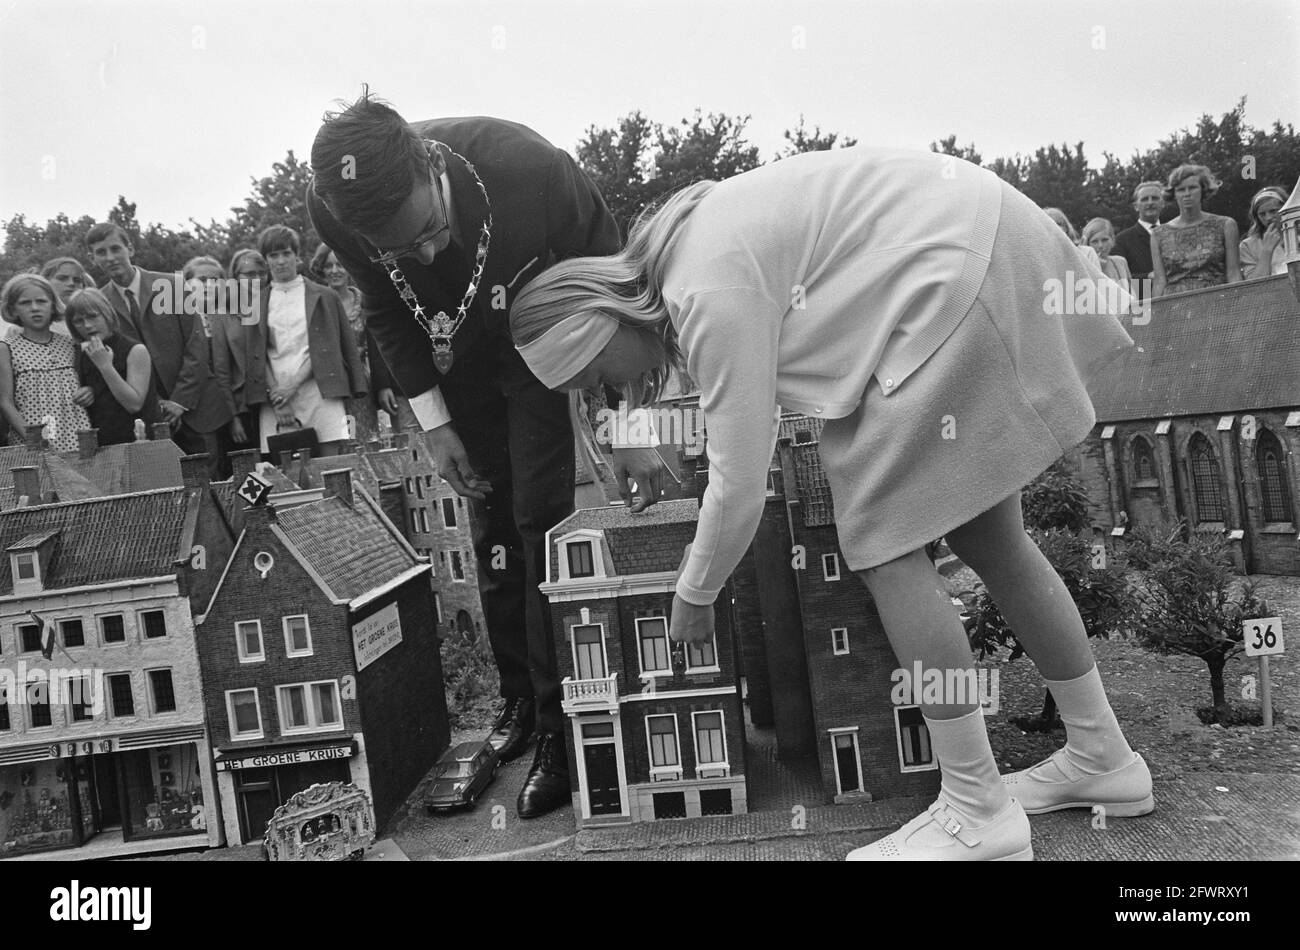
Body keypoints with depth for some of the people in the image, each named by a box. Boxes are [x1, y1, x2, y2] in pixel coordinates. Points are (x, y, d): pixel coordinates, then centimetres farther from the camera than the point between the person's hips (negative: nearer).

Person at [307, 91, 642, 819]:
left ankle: (558, 725, 1)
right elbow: (388, 314, -4)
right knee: (492, 526, 6)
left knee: (540, 522, -10)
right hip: (457, 359, 3)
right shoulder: (332, 211, -25)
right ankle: (519, 698, 22)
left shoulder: (531, 169, -36)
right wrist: (435, 425, -7)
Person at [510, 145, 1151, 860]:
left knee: (880, 540, -8)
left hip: (959, 275, -10)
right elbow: (753, 402, 22)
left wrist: (693, 594, -1)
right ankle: (1102, 757, 24)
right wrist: (714, 531, 24)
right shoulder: (678, 252, 10)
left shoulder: (709, 292, -20)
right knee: (981, 532, 12)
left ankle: (977, 814, 0)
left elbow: (740, 484, -17)